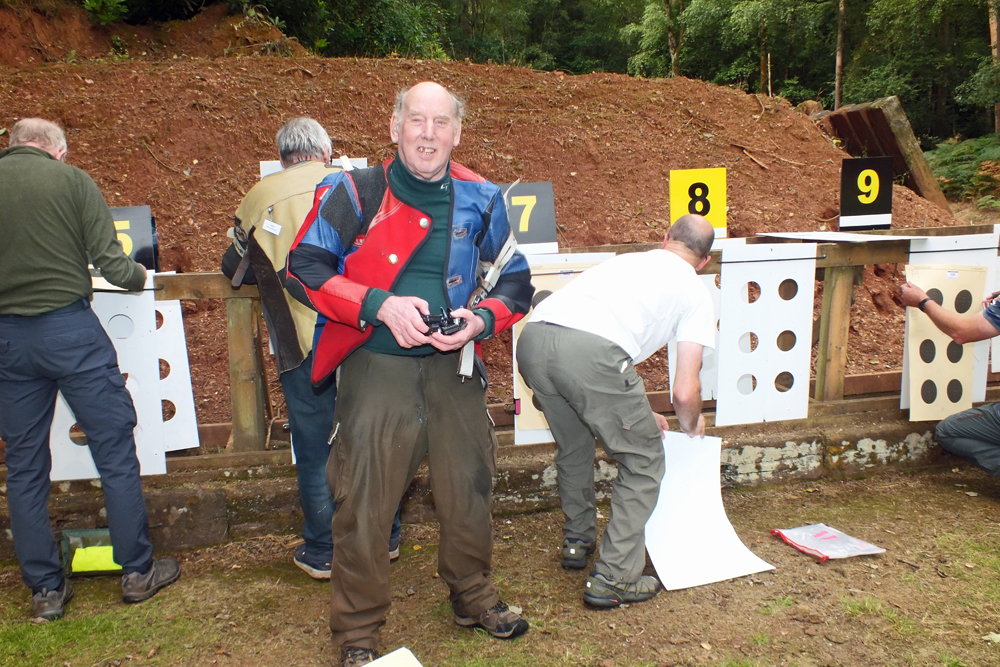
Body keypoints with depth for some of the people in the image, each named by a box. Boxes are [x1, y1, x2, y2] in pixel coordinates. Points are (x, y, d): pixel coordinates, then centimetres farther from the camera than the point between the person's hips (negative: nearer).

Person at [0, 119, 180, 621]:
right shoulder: (73, 180, -3)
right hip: (69, 328, -3)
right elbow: (112, 266, -9)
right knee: (115, 450, 7)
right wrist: (140, 276, 12)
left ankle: (45, 589, 21)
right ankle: (138, 571, 16)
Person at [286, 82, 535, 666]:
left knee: (470, 486, 13)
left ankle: (473, 595, 40)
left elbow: (515, 281, 10)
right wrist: (379, 305, -18)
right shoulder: (354, 193, -4)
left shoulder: (481, 200, 4)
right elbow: (306, 267, -5)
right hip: (376, 367, -3)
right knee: (365, 499, 2)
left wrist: (482, 319, -10)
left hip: (453, 366, 3)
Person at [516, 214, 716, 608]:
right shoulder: (695, 291, 20)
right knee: (644, 461, 16)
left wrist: (638, 416, 52)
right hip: (589, 351, -7)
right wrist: (692, 427, 36)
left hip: (533, 338, 7)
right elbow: (685, 393, 13)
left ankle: (577, 542, 47)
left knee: (573, 446, 32)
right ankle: (613, 579, 19)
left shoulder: (626, 261, 37)